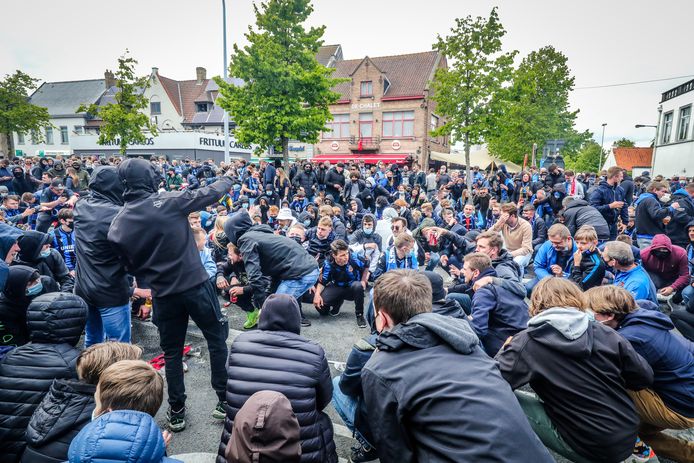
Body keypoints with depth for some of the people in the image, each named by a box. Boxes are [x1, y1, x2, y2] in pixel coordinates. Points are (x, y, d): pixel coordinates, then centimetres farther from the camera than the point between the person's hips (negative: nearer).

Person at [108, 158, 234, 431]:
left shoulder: (117, 226, -2)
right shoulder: (169, 201, -14)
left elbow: (129, 265, 6)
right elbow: (208, 194, -2)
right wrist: (227, 181, 18)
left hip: (163, 295, 3)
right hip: (196, 285, -3)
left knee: (171, 352, 19)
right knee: (217, 340, 14)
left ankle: (177, 412, 29)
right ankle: (225, 400, 23)